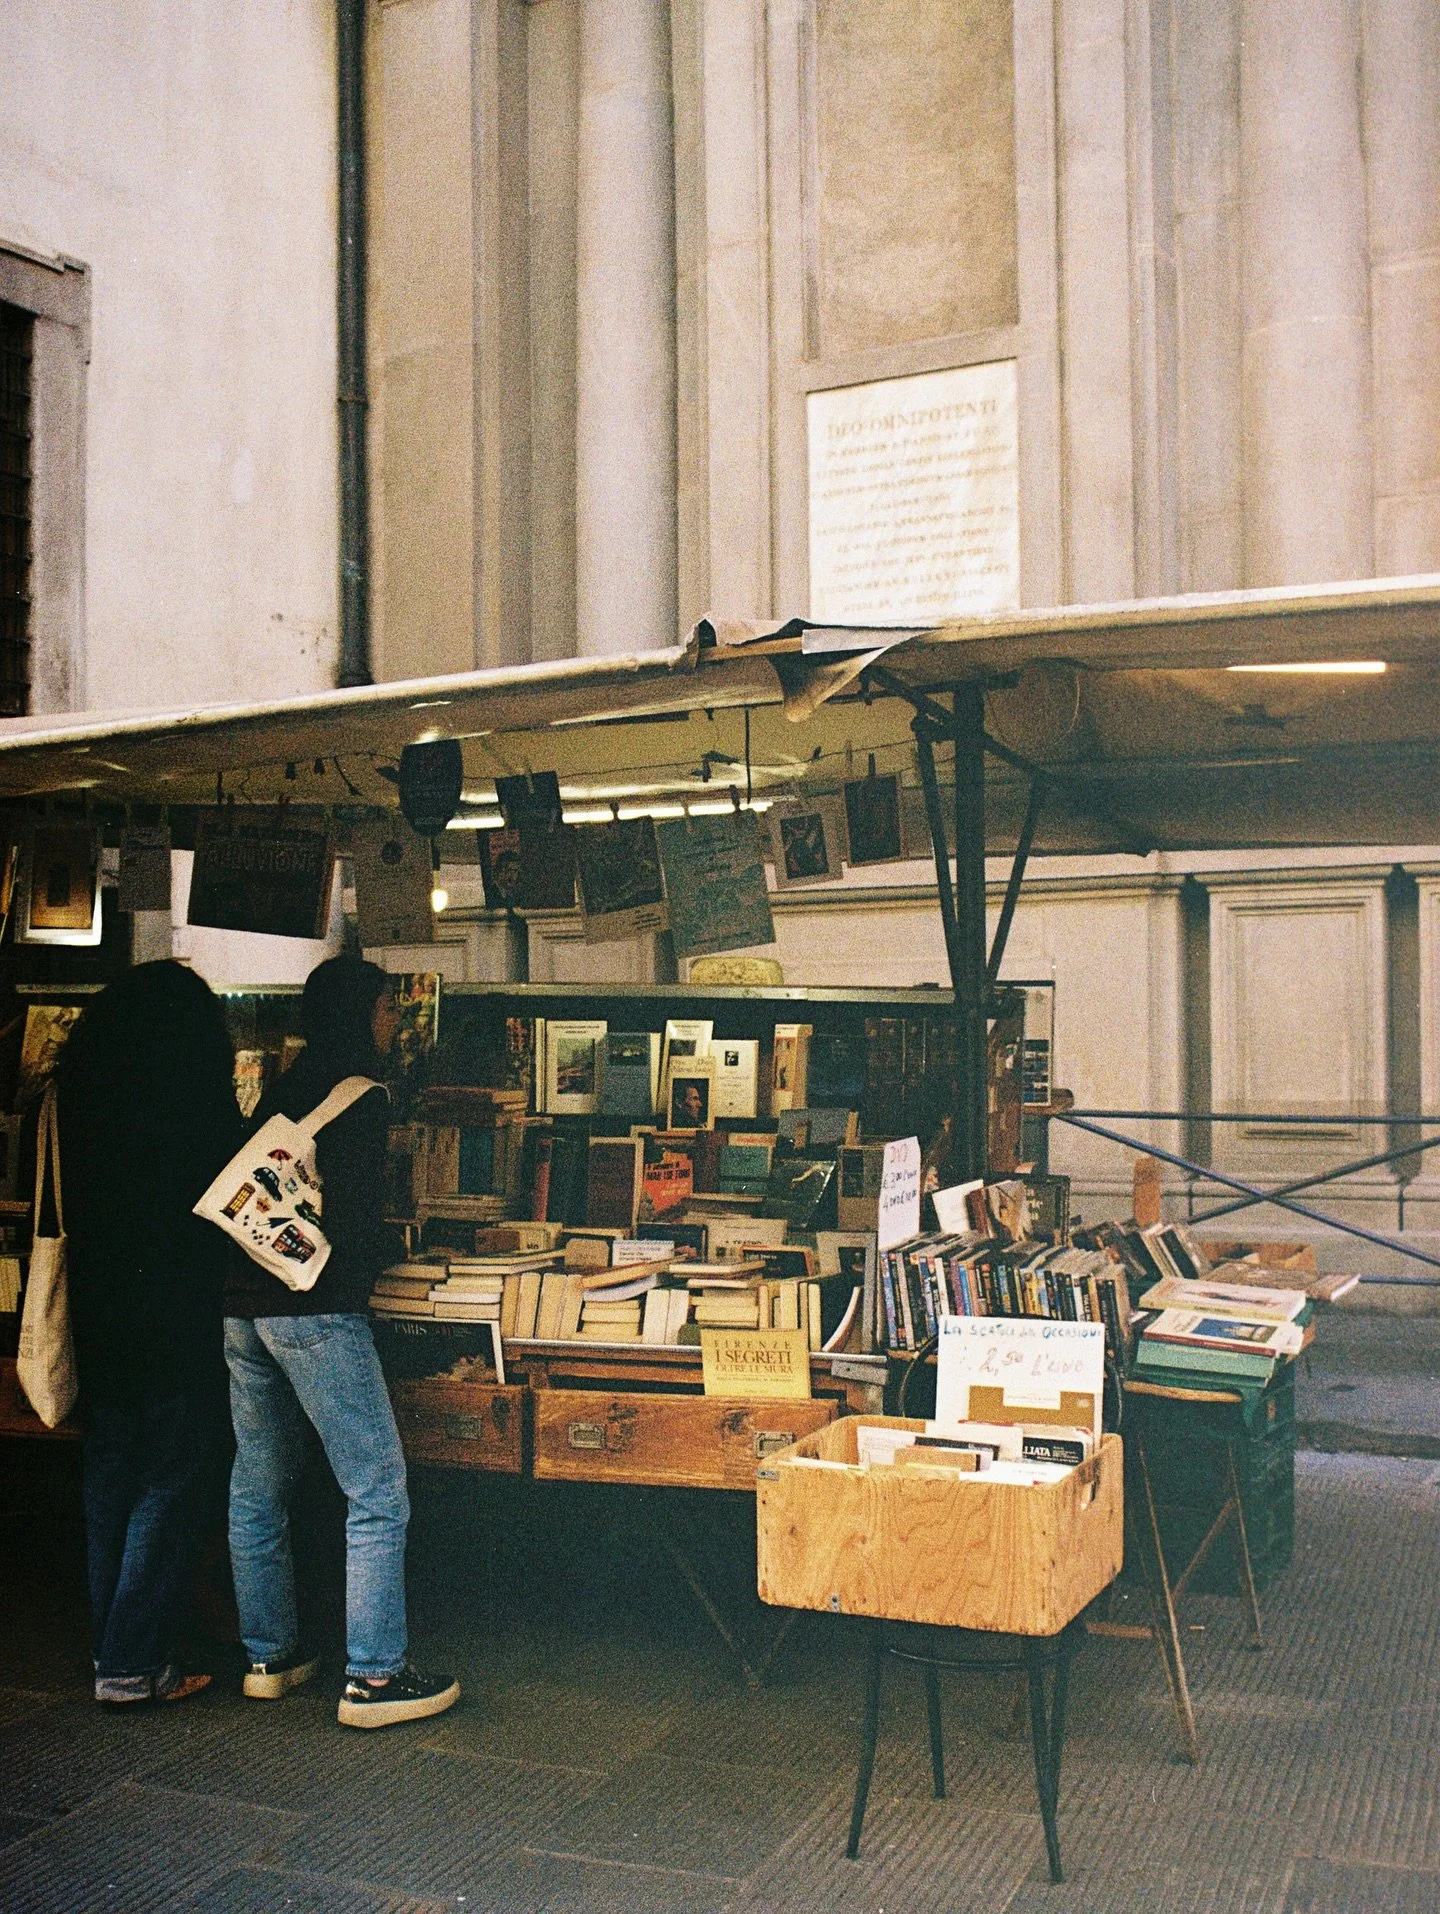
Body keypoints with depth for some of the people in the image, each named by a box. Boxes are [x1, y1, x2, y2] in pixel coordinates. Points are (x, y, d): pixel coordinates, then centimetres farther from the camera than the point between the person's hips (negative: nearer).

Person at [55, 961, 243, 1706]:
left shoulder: (80, 1080, 6)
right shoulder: (195, 1087, -12)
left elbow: (61, 1204, 12)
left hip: (101, 1309, 6)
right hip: (180, 1316, -6)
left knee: (108, 1481, 15)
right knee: (169, 1485, 1)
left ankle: (111, 1650, 23)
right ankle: (134, 1663, 4)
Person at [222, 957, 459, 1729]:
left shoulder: (281, 1090, 15)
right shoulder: (358, 1095, -10)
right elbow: (353, 1225, -17)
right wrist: (397, 1245, 3)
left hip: (243, 1308, 9)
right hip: (315, 1311, -9)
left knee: (258, 1489, 16)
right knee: (378, 1495, -2)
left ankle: (268, 1655, 26)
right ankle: (373, 1677, 0)